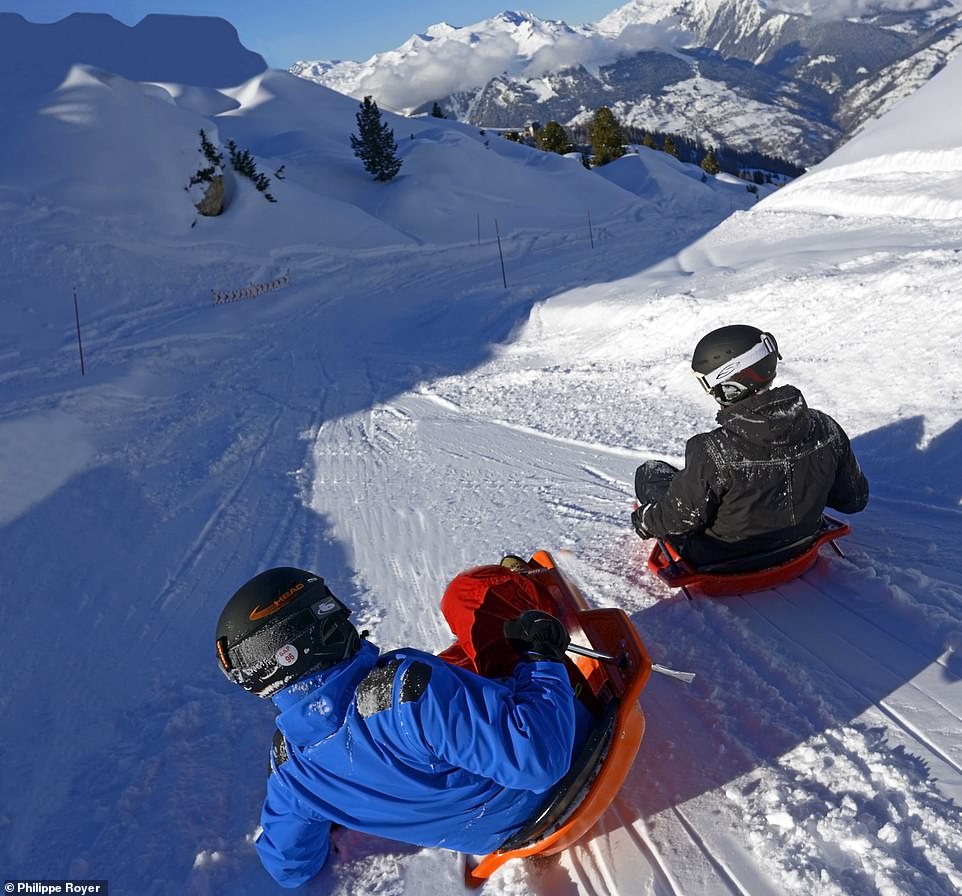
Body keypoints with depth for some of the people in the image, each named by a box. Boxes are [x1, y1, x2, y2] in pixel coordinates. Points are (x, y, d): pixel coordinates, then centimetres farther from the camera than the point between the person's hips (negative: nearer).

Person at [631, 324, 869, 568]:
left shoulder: (714, 454, -35)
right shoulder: (824, 428, -19)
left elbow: (679, 520, -22)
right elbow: (855, 499, -4)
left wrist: (643, 518, -1)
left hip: (723, 559, -5)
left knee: (650, 471, 13)